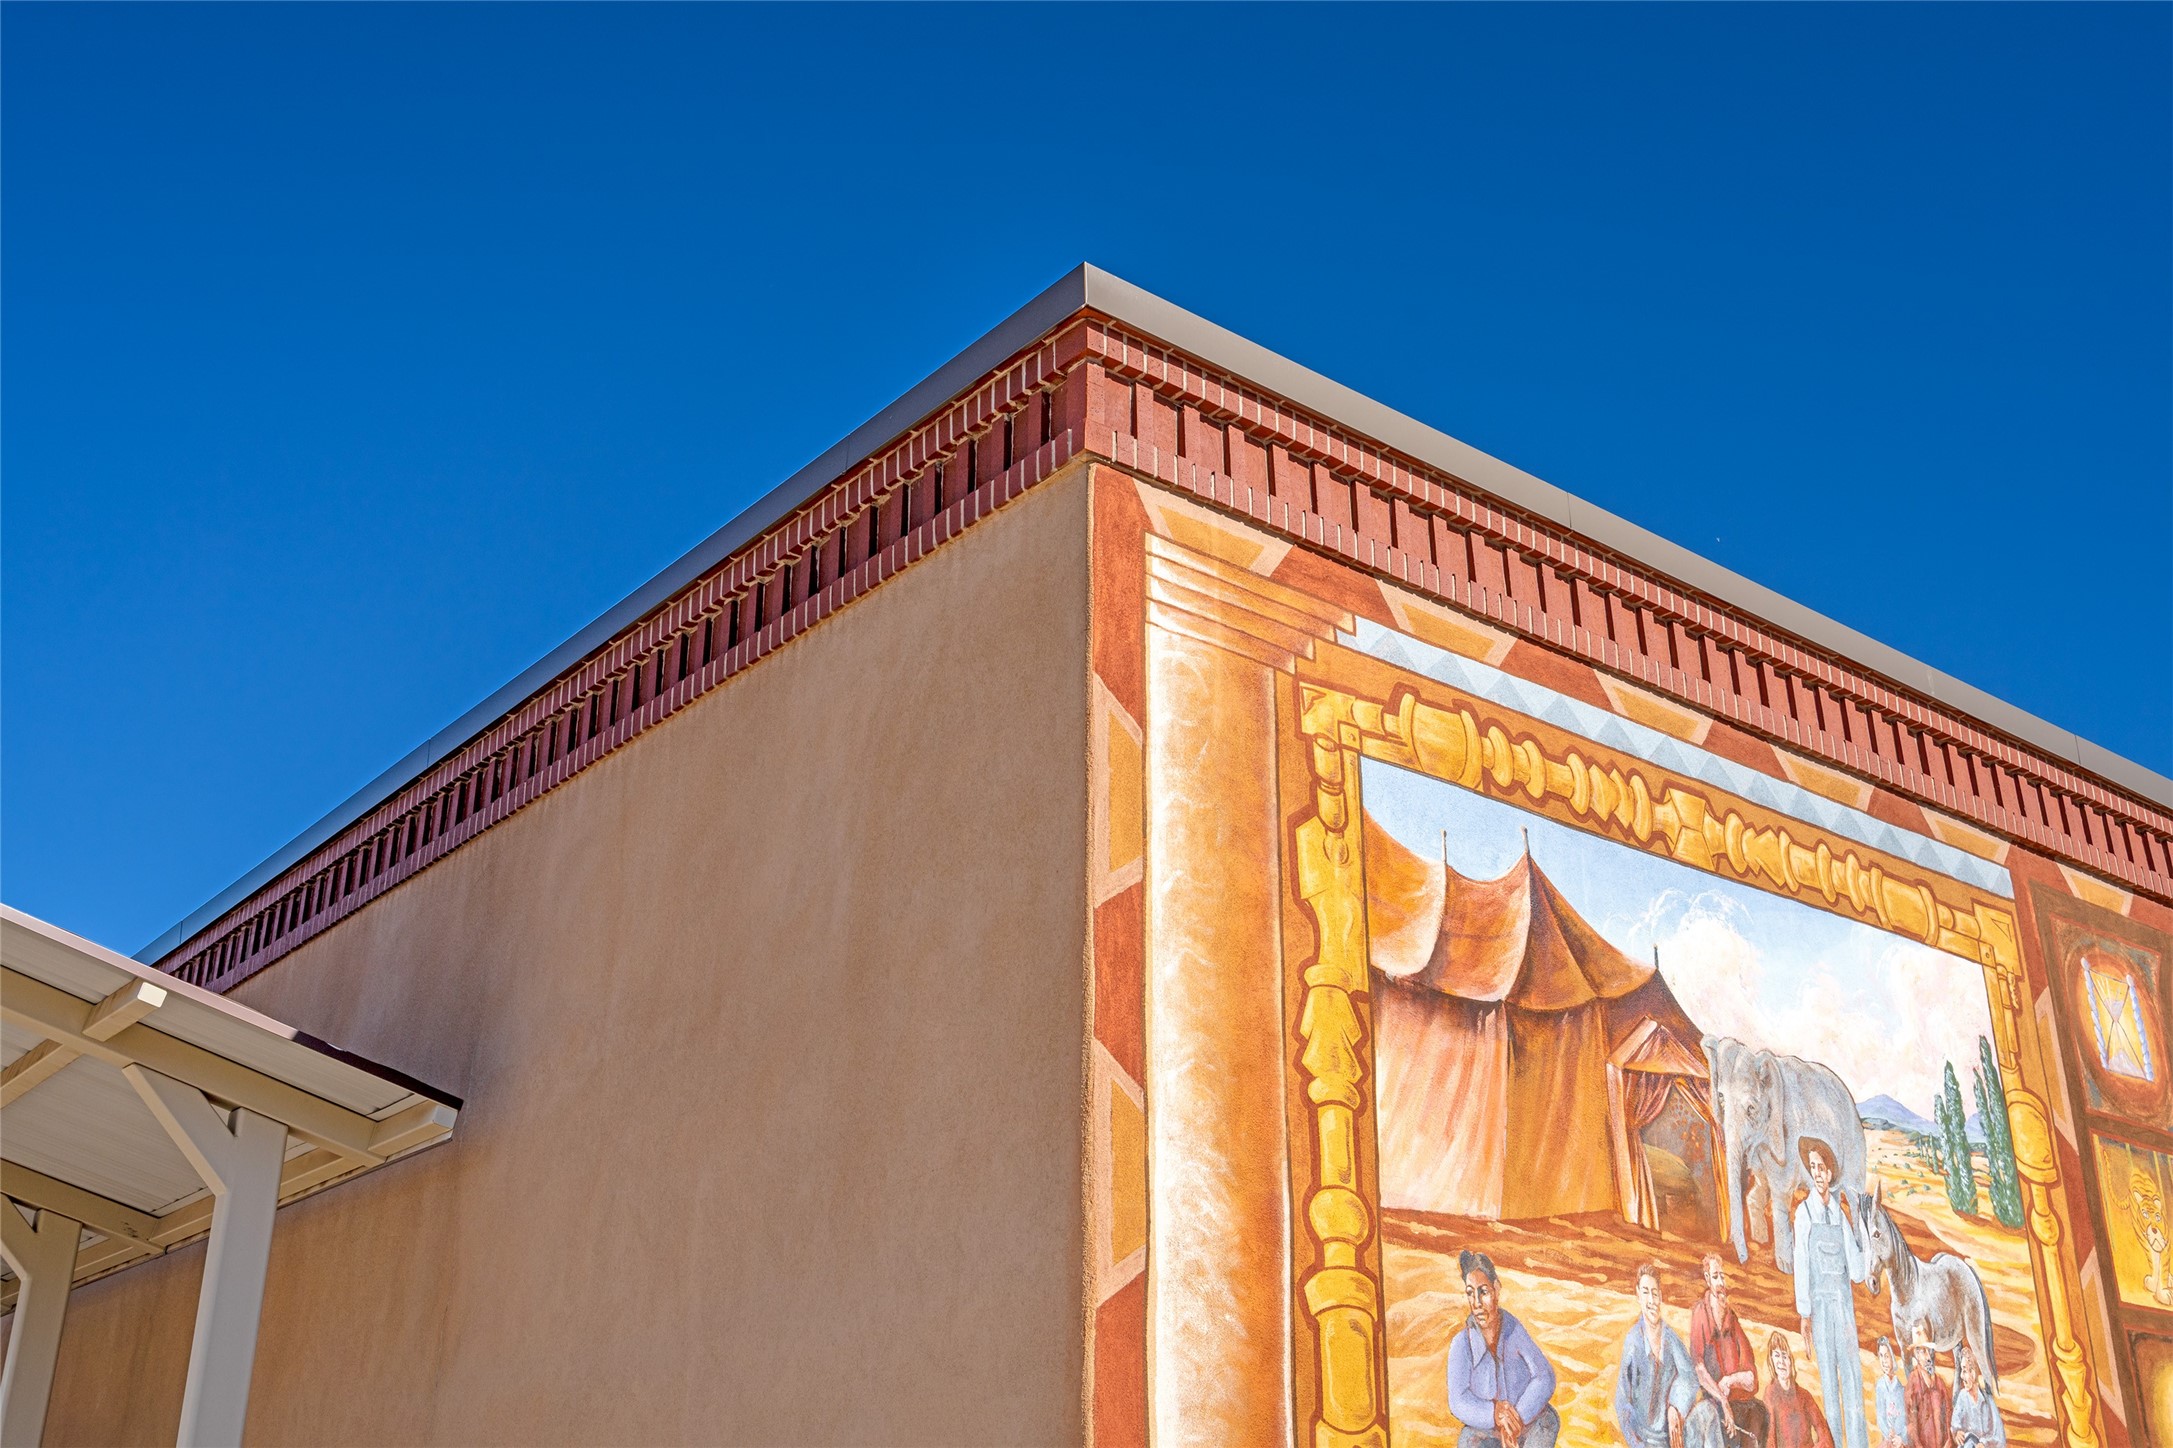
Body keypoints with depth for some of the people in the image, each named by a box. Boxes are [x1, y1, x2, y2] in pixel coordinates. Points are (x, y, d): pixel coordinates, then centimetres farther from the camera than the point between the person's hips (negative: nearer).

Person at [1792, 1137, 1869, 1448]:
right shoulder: (1805, 1211, -2)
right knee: (1828, 1375, 0)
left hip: (1844, 1299, 3)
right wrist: (1804, 1314, -6)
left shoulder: (1840, 1212, 8)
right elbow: (1801, 1264, -4)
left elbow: (1856, 1271, 5)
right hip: (1820, 1302, -3)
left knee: (1852, 1373, 2)